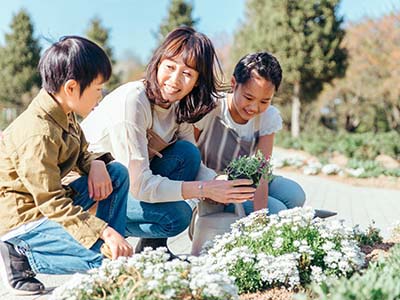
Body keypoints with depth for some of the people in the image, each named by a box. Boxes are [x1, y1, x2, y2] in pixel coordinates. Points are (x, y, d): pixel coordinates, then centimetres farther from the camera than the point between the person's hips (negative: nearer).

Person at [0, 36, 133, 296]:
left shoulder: (65, 114, 2)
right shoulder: (38, 134, -28)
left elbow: (81, 153, 16)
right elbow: (52, 202, -27)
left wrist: (96, 164, -10)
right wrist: (105, 232, -29)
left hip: (49, 200, 10)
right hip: (21, 218, -10)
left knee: (117, 173, 3)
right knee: (104, 258, -22)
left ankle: (118, 247, 6)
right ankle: (22, 258, -9)